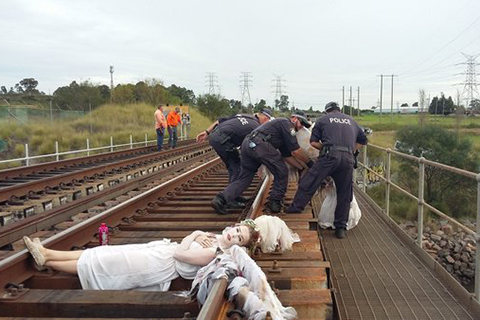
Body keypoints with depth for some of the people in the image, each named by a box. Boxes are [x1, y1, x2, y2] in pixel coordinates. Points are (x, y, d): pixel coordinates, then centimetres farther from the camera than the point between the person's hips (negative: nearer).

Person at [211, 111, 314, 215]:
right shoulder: (286, 123, 5)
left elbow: (287, 156, 35)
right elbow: (295, 151, 0)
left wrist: (303, 167, 34)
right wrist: (309, 162, 13)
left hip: (247, 144, 10)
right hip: (259, 143, -10)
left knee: (244, 178, 11)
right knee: (281, 173, 4)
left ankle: (220, 199, -2)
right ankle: (274, 204, 10)